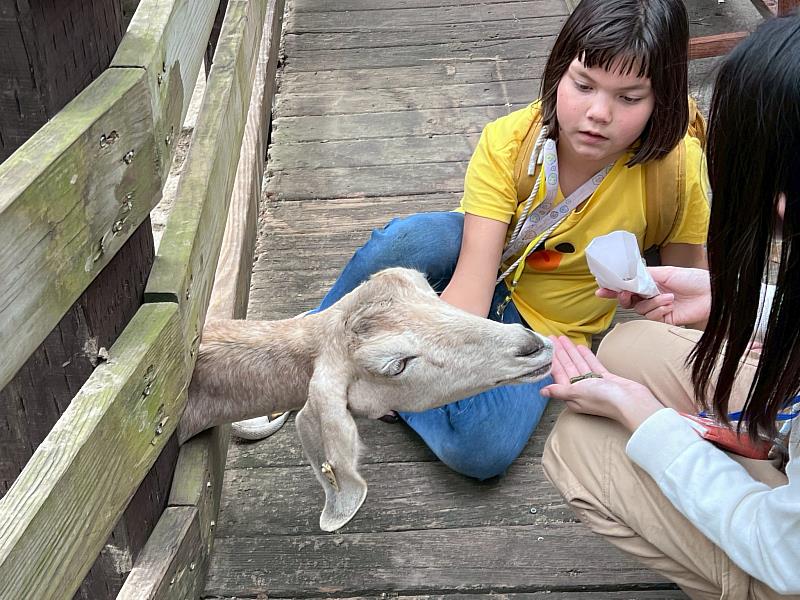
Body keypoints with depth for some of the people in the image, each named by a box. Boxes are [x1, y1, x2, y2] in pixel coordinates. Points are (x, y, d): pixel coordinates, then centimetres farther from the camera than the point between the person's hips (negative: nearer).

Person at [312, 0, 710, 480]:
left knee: (482, 451, -30)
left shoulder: (676, 165, -23)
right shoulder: (508, 142, -23)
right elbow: (472, 280, -31)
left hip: (547, 328, 0)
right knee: (414, 239, -37)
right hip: (483, 278, 0)